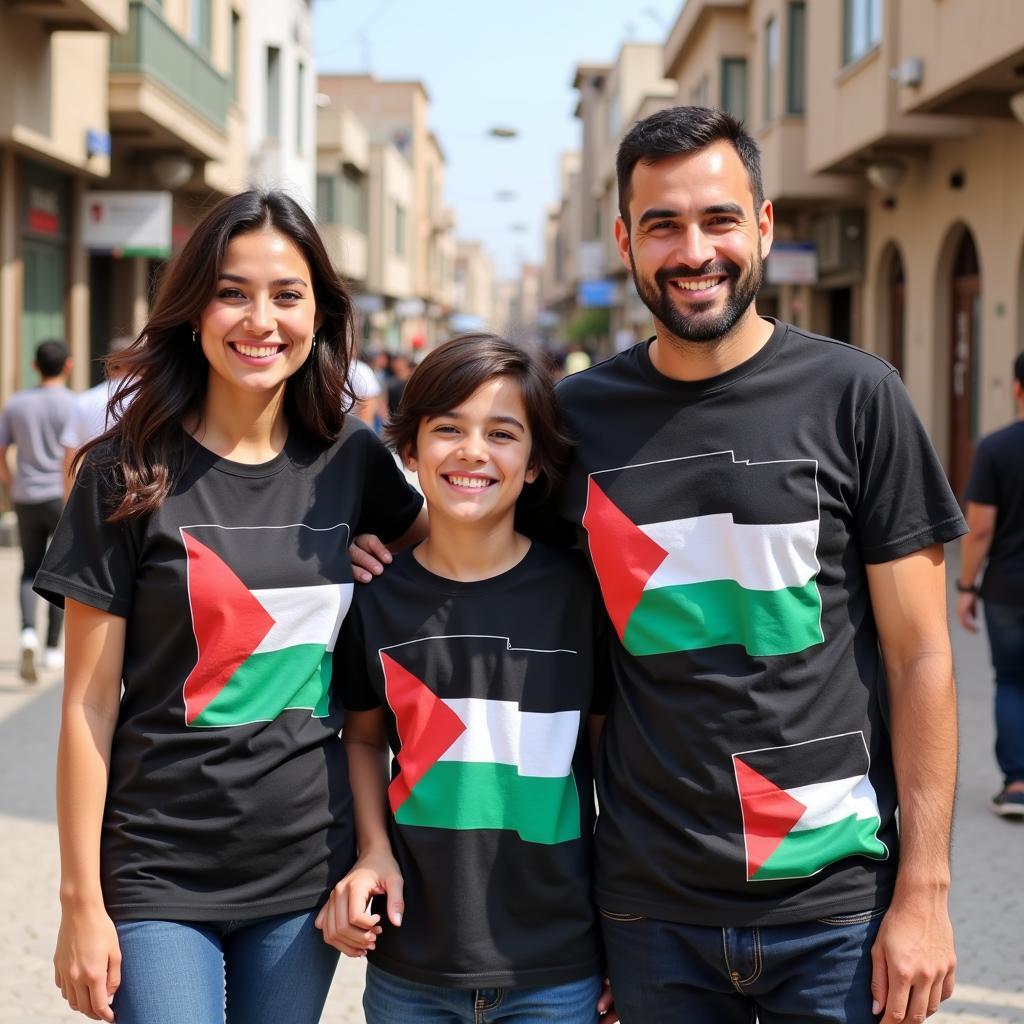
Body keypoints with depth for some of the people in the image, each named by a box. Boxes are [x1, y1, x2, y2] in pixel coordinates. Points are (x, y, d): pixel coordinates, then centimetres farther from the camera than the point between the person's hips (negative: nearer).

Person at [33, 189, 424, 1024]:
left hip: (309, 871, 3)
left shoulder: (351, 461, 2)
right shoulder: (130, 475, -6)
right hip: (161, 880, -3)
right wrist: (81, 900, -7)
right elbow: (89, 705, -6)